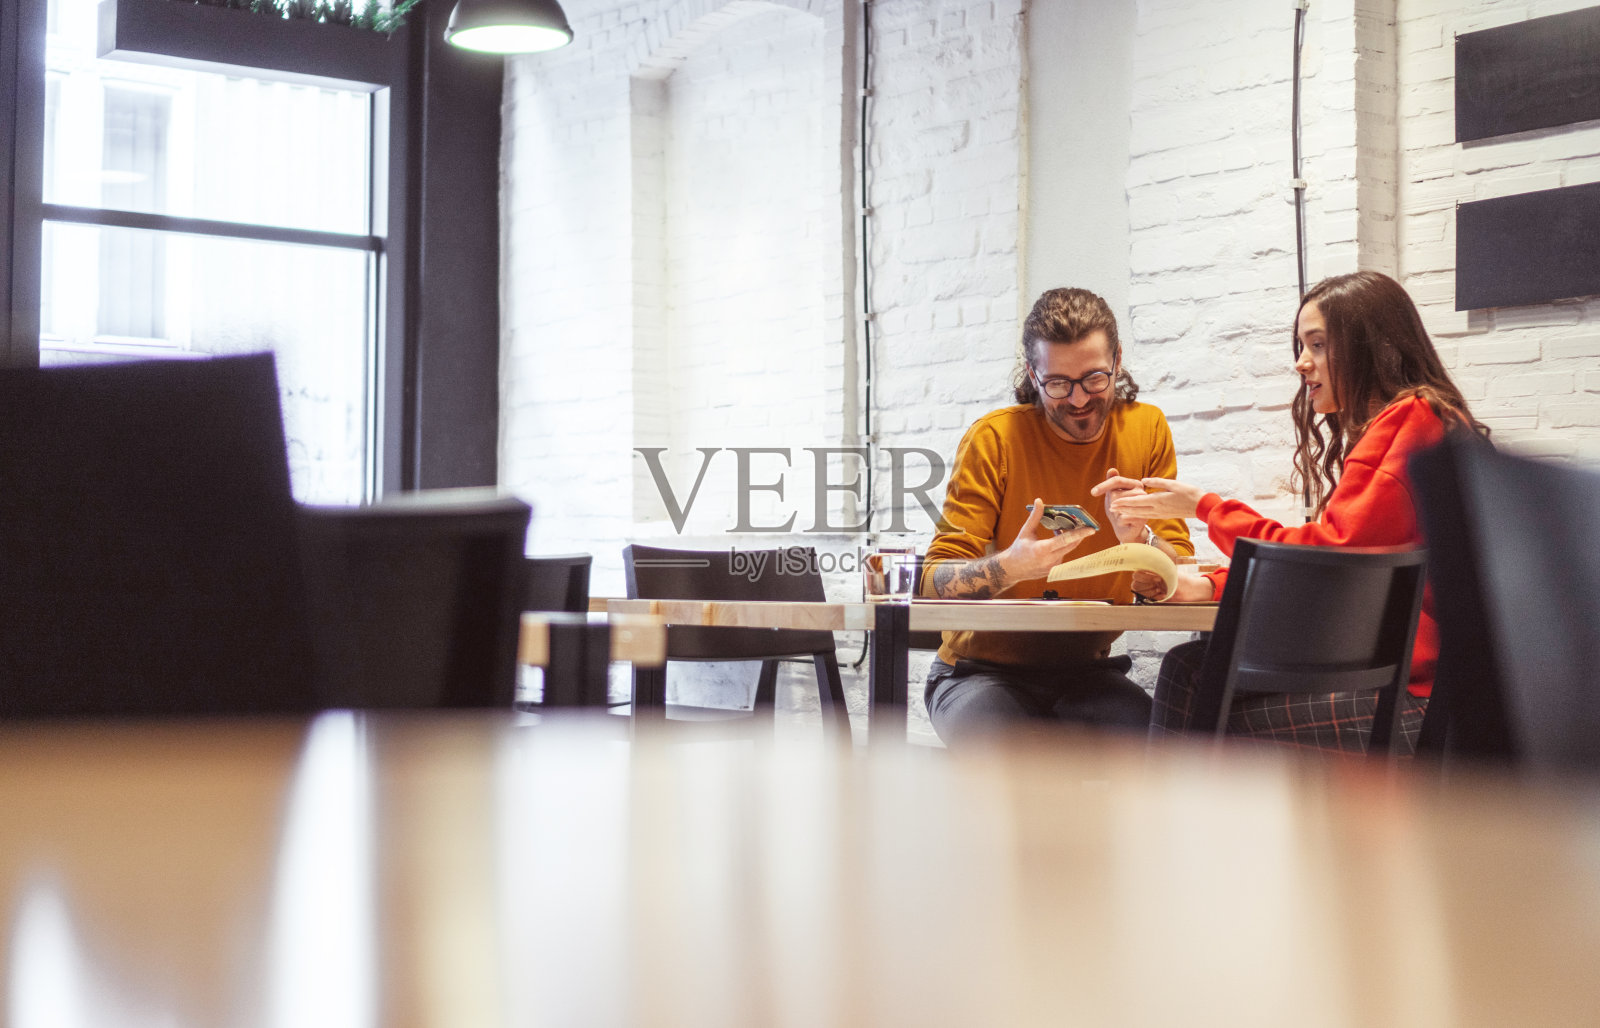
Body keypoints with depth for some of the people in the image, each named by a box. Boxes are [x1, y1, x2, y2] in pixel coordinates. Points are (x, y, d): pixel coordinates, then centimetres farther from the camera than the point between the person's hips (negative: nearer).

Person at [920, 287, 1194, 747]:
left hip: (1085, 674, 3)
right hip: (982, 670, -3)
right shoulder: (995, 438, -9)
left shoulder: (1146, 429, 0)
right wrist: (1009, 567, -34)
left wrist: (1140, 540, -24)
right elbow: (936, 580, -13)